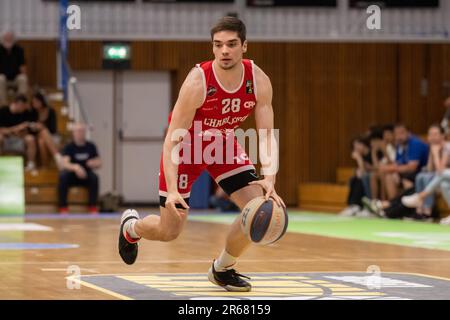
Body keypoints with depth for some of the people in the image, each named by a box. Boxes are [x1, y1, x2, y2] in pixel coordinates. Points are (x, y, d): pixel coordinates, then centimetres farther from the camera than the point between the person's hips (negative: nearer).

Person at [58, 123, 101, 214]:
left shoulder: (91, 146, 0)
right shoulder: (69, 147, -8)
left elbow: (99, 164, 4)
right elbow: (65, 164, -23)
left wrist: (94, 164, -21)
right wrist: (75, 167, -44)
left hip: (86, 176, 2)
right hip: (71, 175, -2)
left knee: (94, 177, -31)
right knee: (63, 176, -34)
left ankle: (93, 207, -25)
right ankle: (63, 207, -30)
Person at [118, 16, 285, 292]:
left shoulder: (259, 81, -22)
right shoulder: (198, 82, -33)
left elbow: (267, 135, -19)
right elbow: (173, 139, -32)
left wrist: (269, 179, -36)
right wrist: (172, 191, -43)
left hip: (223, 142, 4)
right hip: (187, 145, -4)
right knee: (170, 231, -2)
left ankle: (222, 269, 10)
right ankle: (131, 227, 36)